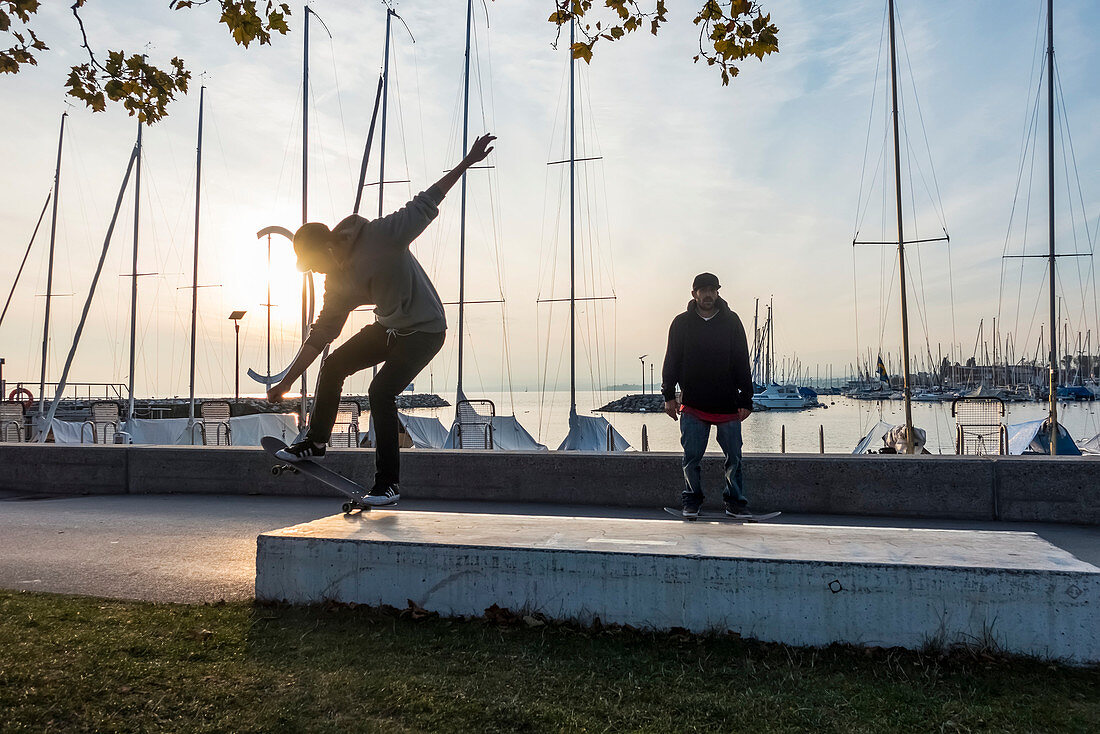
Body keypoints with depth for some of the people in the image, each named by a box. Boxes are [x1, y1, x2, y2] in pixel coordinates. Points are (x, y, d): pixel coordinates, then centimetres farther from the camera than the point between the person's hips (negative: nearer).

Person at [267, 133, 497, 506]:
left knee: (380, 392, -19)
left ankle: (388, 483, -10)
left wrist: (467, 162, -14)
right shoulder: (339, 283, -1)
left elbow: (425, 204, -14)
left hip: (424, 330, -8)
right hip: (389, 327, 8)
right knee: (333, 366, 7)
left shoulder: (381, 235, -21)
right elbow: (319, 335, 5)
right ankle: (315, 443, 23)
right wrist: (286, 381, 4)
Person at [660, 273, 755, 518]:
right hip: (692, 405, 0)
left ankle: (735, 501, 16)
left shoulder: (731, 321, 5)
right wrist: (669, 395, 0)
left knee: (734, 457, 3)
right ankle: (692, 500, 18)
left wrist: (745, 400, 2)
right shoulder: (682, 323, 6)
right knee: (692, 457, 3)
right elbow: (672, 361, 8)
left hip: (727, 404, 0)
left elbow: (742, 363, 6)